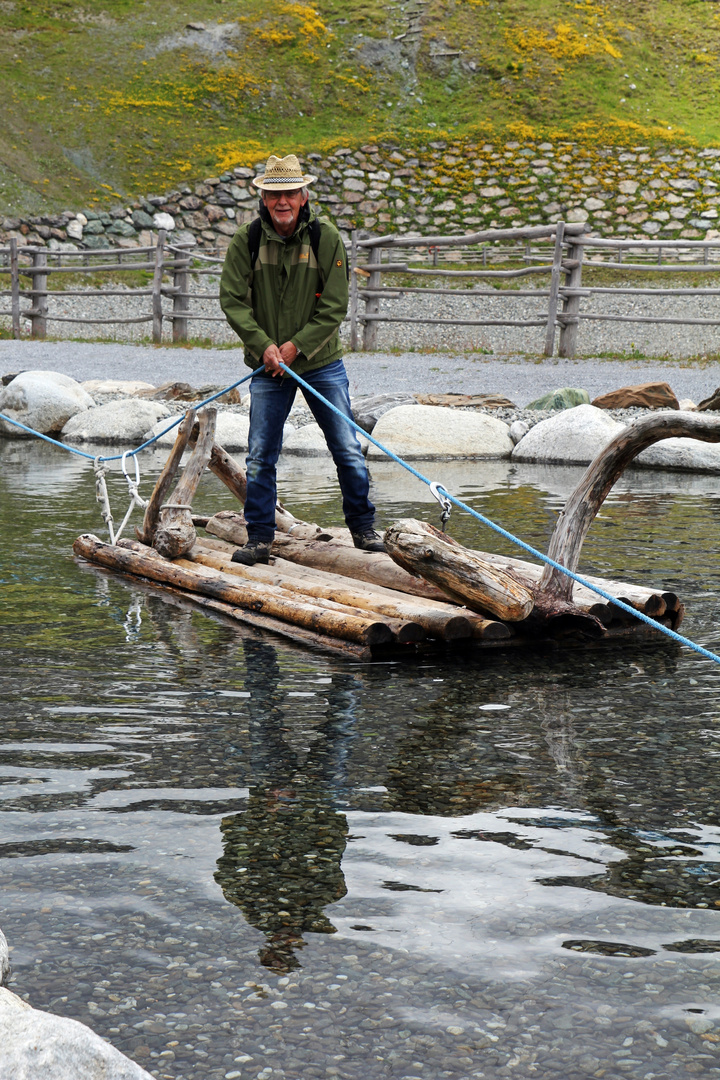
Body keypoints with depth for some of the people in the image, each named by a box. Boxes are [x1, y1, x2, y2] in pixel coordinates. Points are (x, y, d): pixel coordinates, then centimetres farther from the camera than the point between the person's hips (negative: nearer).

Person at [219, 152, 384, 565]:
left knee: (348, 450, 2)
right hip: (268, 365, 1)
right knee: (260, 456, 1)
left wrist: (296, 346, -15)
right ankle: (260, 538, 12)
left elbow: (334, 307, -8)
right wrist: (263, 345, -16)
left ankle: (363, 527, 18)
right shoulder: (247, 240, -6)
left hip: (321, 363, -1)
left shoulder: (326, 238, -9)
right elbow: (233, 299, -5)